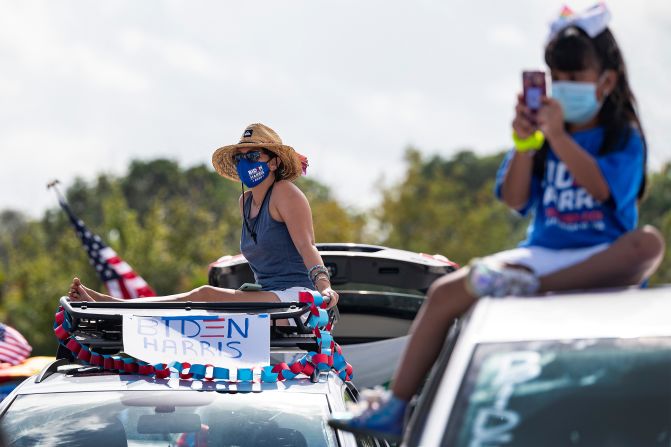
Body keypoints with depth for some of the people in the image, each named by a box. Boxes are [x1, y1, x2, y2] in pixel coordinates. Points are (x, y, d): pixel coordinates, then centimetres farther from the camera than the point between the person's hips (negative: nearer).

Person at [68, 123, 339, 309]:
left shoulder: (285, 192, -5)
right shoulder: (246, 202, 20)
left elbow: (306, 246, -17)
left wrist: (324, 287, -33)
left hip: (296, 298, -8)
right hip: (268, 298, 8)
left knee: (205, 296, -22)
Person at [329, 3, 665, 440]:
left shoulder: (625, 136, 0)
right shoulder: (543, 130, 9)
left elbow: (601, 187, -19)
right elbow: (515, 199, 0)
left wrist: (558, 137, -25)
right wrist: (524, 143, -14)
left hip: (603, 257, -4)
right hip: (544, 252, 4)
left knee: (649, 242, -37)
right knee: (446, 291, -12)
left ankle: (532, 287, -41)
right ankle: (394, 409, -11)